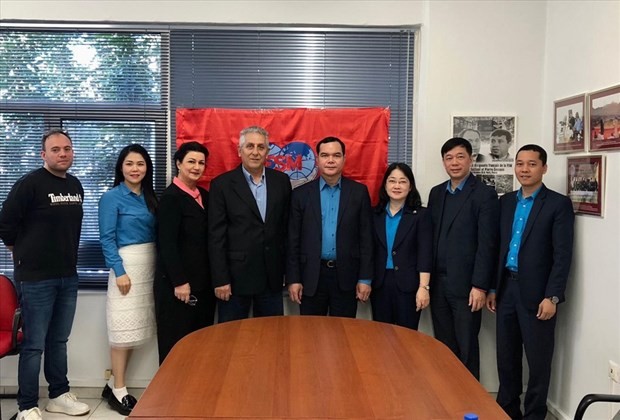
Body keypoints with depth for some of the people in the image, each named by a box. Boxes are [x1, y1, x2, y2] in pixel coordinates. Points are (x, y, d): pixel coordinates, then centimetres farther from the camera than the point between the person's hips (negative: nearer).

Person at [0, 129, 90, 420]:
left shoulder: (75, 185, 9)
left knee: (59, 341, 16)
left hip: (68, 276, 6)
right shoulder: (30, 183, -13)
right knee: (34, 344, 2)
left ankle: (59, 395, 29)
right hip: (36, 276, -6)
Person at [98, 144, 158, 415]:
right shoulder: (112, 197, -7)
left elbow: (155, 234, 11)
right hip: (126, 264, -7)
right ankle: (118, 391, 9)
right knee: (123, 329, -2)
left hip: (149, 265, 7)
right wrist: (119, 271, -18)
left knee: (134, 328, 10)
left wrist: (157, 266, 5)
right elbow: (107, 239, -12)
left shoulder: (149, 197, 11)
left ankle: (114, 384, 22)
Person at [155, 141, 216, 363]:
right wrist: (179, 282, -17)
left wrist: (214, 277, 9)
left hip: (203, 281, 7)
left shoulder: (204, 195, 11)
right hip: (179, 282, -7)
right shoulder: (170, 197, -11)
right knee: (176, 342, 4)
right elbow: (167, 244, -15)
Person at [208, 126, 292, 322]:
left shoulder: (281, 181, 5)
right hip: (235, 275, -3)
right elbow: (216, 236, -6)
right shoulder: (222, 184, -4)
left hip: (272, 275, 3)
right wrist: (220, 279, -10)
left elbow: (286, 226, 8)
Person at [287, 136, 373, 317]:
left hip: (346, 275, 0)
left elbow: (366, 237, 1)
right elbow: (293, 240, 2)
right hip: (311, 276, 0)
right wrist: (293, 279, -2)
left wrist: (365, 278, -3)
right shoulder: (301, 193, 2)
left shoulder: (359, 192, 2)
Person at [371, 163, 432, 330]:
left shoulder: (420, 215, -1)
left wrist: (424, 287, -15)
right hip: (379, 284, 3)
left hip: (407, 285, -3)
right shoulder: (375, 214, 8)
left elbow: (425, 254, -7)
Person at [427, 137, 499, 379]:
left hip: (465, 284, -5)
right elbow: (431, 237, 13)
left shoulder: (484, 195, -6)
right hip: (438, 283, 5)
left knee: (466, 347, 3)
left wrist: (480, 286, -15)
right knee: (443, 346, 12)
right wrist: (426, 279, 8)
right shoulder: (436, 193, 12)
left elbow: (487, 244, -11)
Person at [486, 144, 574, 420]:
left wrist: (551, 297, -17)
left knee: (538, 359, 5)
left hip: (536, 292, -5)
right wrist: (492, 287, 10)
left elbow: (563, 255, -11)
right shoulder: (505, 202, 11)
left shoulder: (558, 204, -6)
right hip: (506, 288, 5)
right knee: (506, 355, 14)